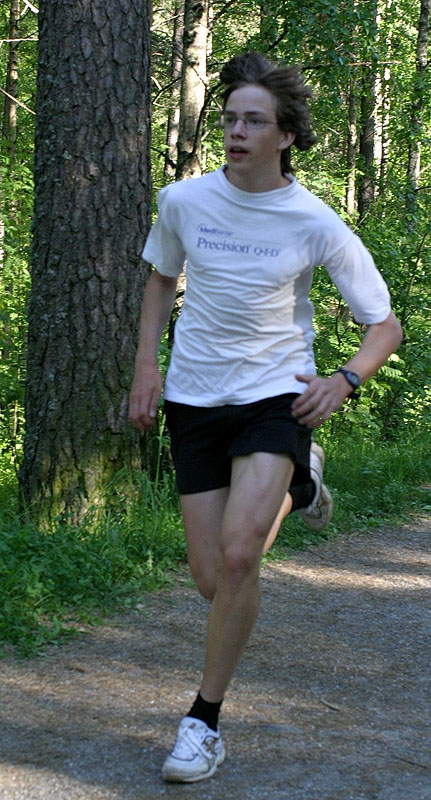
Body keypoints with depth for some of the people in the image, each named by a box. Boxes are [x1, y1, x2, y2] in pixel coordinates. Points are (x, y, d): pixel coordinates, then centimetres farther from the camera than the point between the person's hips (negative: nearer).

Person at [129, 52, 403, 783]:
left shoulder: (316, 225, -9)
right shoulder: (182, 201, -2)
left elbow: (385, 324, -1)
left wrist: (346, 379, -19)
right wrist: (146, 364, 5)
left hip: (276, 397, -3)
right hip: (194, 401, 3)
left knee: (237, 553, -23)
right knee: (211, 580, 3)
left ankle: (204, 720, -4)